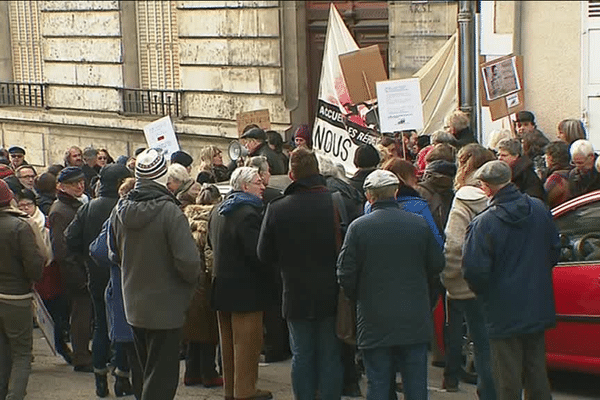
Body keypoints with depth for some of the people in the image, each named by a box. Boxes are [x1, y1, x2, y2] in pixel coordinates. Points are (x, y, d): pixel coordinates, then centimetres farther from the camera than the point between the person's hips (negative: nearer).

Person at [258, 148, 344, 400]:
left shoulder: (276, 209, -8)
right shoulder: (336, 203, -13)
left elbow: (265, 255, 0)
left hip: (296, 294, 1)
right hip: (331, 294, -1)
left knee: (302, 355, 10)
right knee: (330, 356, 7)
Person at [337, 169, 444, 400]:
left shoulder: (358, 227, -9)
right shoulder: (420, 224, -2)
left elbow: (345, 273, -7)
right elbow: (437, 265, 5)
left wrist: (357, 297, 12)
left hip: (375, 323, -2)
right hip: (414, 321, 2)